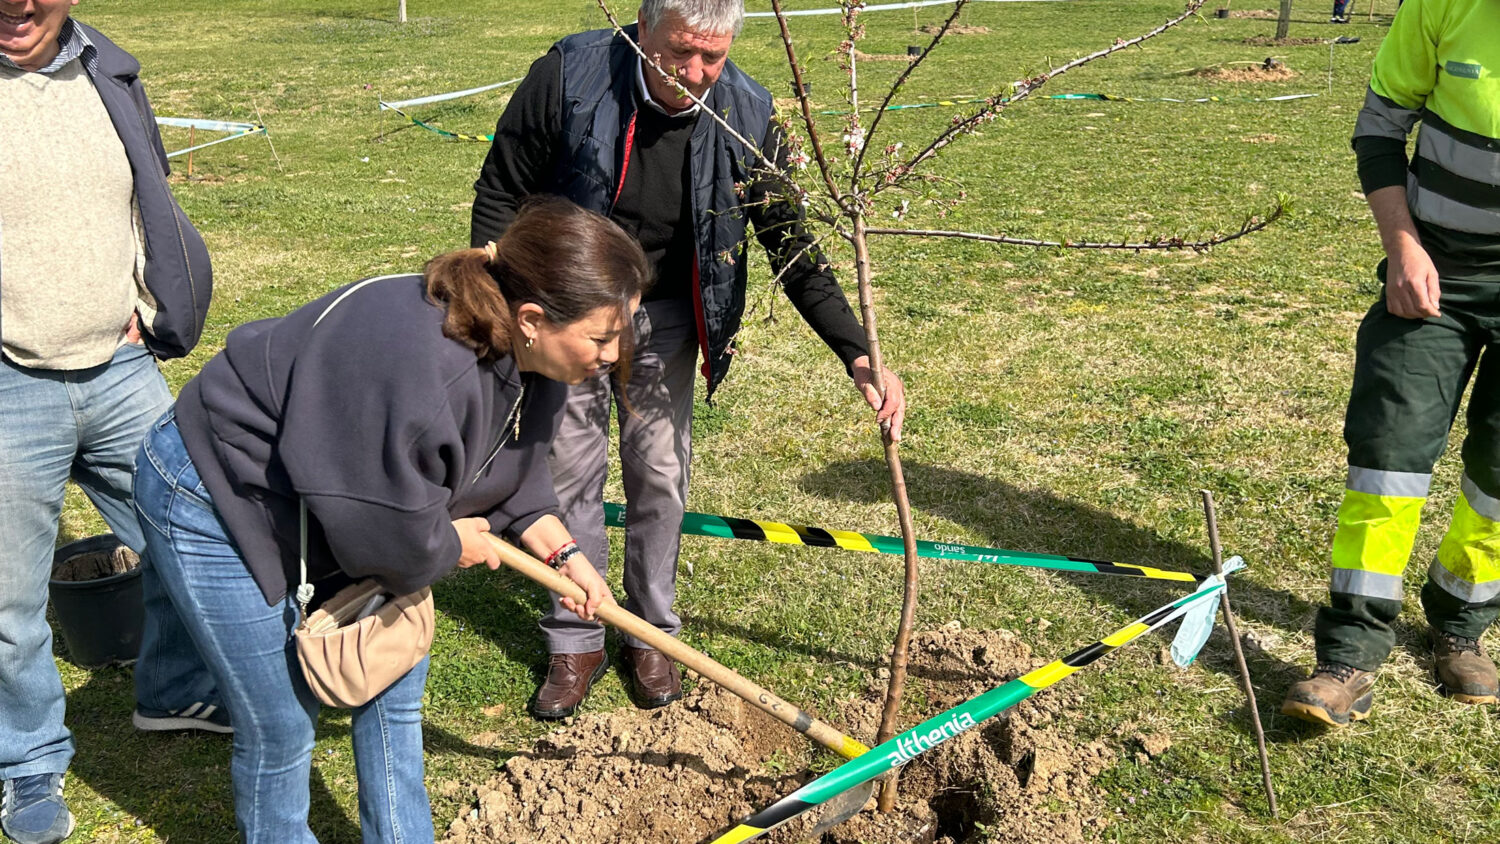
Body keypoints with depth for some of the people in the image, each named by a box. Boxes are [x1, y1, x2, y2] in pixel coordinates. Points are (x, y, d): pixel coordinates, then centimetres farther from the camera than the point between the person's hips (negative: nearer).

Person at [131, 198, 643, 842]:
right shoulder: (423, 369, -40)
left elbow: (510, 465, 7)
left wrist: (563, 553, -3)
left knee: (394, 681, 14)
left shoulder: (527, 354, -10)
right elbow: (395, 535, -31)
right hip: (217, 507, -9)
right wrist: (457, 544, -11)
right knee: (282, 730, 1)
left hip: (326, 510, 9)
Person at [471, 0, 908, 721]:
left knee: (659, 474, 5)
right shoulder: (570, 76, -22)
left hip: (664, 317, 1)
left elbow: (794, 248, -11)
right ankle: (575, 644, 20)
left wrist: (858, 356, -18)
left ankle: (651, 634, 25)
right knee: (569, 473, 4)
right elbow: (502, 193, -10)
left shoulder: (745, 117, -17)